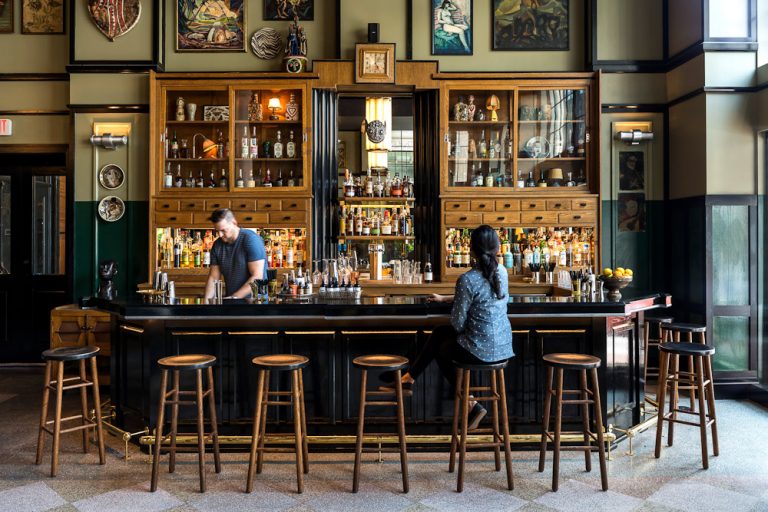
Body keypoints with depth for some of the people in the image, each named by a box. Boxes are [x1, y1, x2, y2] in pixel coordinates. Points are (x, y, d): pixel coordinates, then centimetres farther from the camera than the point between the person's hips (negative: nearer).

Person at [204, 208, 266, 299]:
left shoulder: (251, 240, -11)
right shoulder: (217, 245, 6)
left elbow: (257, 277, -16)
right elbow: (213, 277, 8)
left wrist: (234, 298, -18)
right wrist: (207, 300, -7)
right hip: (230, 301, 5)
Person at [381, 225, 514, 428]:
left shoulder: (467, 279, -20)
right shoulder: (502, 272, 2)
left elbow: (458, 323, -15)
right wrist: (444, 298, 25)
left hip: (482, 350, -7)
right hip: (504, 346, 7)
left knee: (441, 350, 24)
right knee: (439, 333, 21)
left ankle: (471, 405, 24)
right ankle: (409, 377, 32)